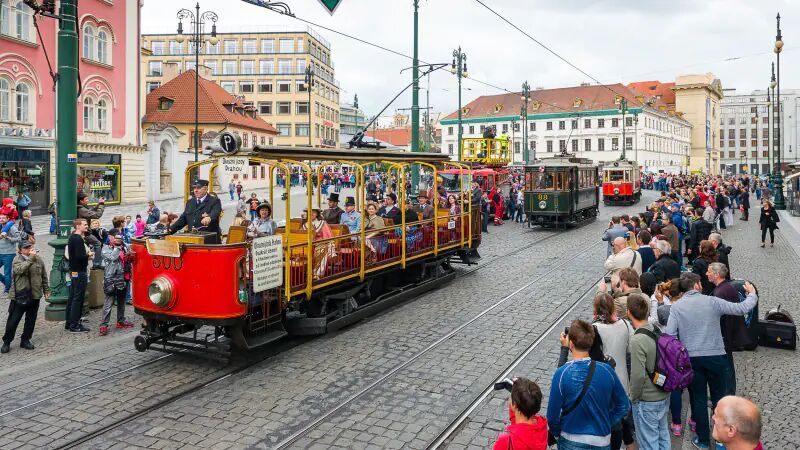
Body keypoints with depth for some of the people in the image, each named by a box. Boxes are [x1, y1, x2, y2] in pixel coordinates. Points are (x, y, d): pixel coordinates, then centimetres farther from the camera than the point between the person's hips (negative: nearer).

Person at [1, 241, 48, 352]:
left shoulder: (39, 259, 8)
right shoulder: (17, 259, -5)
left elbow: (44, 276, 14)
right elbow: (19, 269, -26)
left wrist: (46, 290, 14)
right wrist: (31, 258, -28)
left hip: (35, 295, 4)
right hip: (19, 296, -4)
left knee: (31, 320, 10)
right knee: (13, 320, 2)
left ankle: (25, 340, 24)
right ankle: (6, 342, 17)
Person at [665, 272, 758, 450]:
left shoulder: (676, 307, -4)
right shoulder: (712, 302, -6)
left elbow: (670, 335, -9)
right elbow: (741, 308, 0)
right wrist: (752, 294, 20)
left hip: (691, 360, 1)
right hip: (716, 357, 0)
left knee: (698, 400, 12)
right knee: (720, 398, 16)